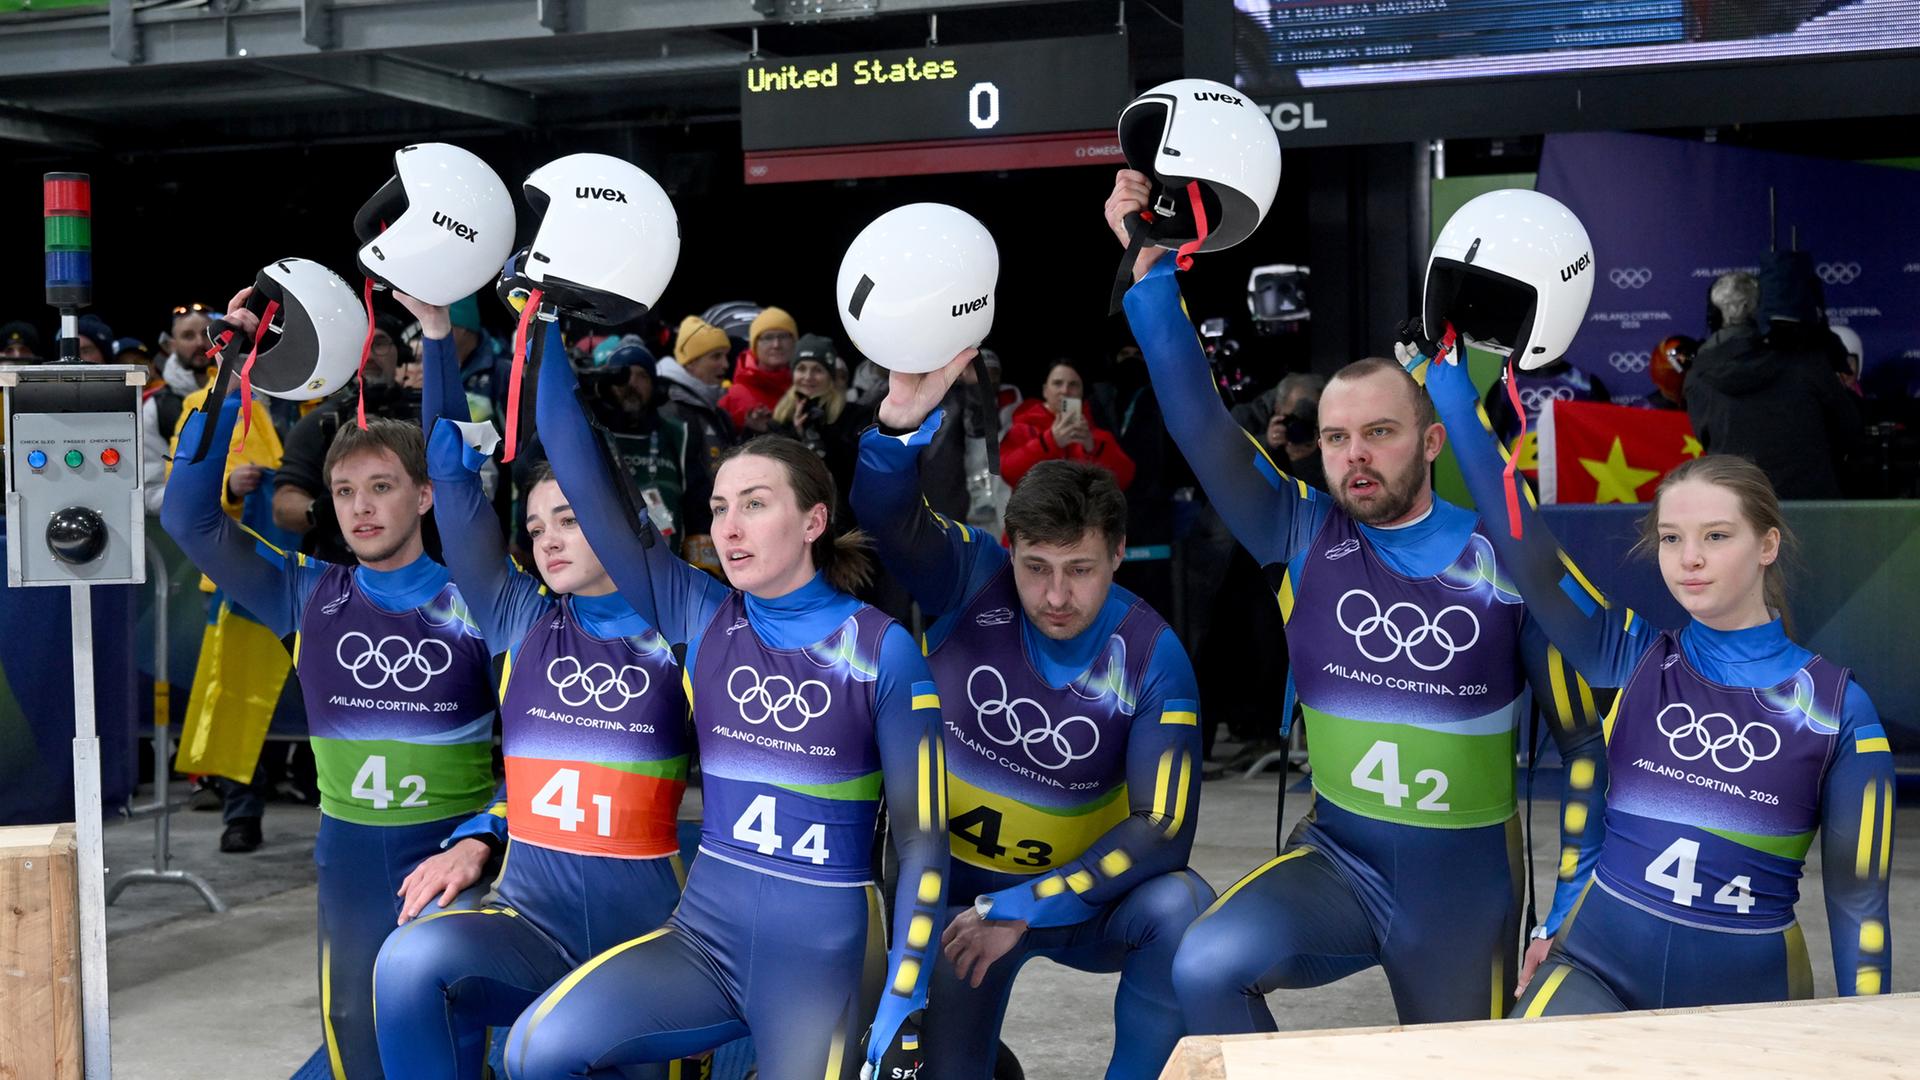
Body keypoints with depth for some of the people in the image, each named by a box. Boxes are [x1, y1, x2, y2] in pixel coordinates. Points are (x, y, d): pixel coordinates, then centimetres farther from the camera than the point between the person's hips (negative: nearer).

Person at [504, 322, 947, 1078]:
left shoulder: (882, 649, -6)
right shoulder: (700, 618, 3)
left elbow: (922, 840, -6)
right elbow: (579, 475, -2)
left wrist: (902, 1007, -13)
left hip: (822, 950, -3)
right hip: (704, 933, 3)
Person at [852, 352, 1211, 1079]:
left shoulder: (1152, 657, -18)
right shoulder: (973, 582, -15)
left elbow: (1163, 828, -22)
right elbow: (886, 512, -34)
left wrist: (1026, 908, -28)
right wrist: (901, 423, -56)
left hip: (1081, 892, 0)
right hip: (953, 882, 1)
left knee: (1181, 908, -29)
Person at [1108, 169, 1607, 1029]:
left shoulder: (1509, 560, -9)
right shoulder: (1303, 537, -4)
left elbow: (1580, 738, -2)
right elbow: (1199, 423, -14)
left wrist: (1578, 903, -4)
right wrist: (1152, 271, -21)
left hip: (1466, 890, 0)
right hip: (1337, 862, 1)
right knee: (1205, 969, -26)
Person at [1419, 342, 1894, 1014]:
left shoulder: (1837, 707, -1)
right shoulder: (1631, 657, 2)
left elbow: (1858, 900, 2)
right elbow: (1516, 535, -7)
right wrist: (1445, 377, -11)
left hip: (1748, 994, 2)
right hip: (1600, 967, -2)